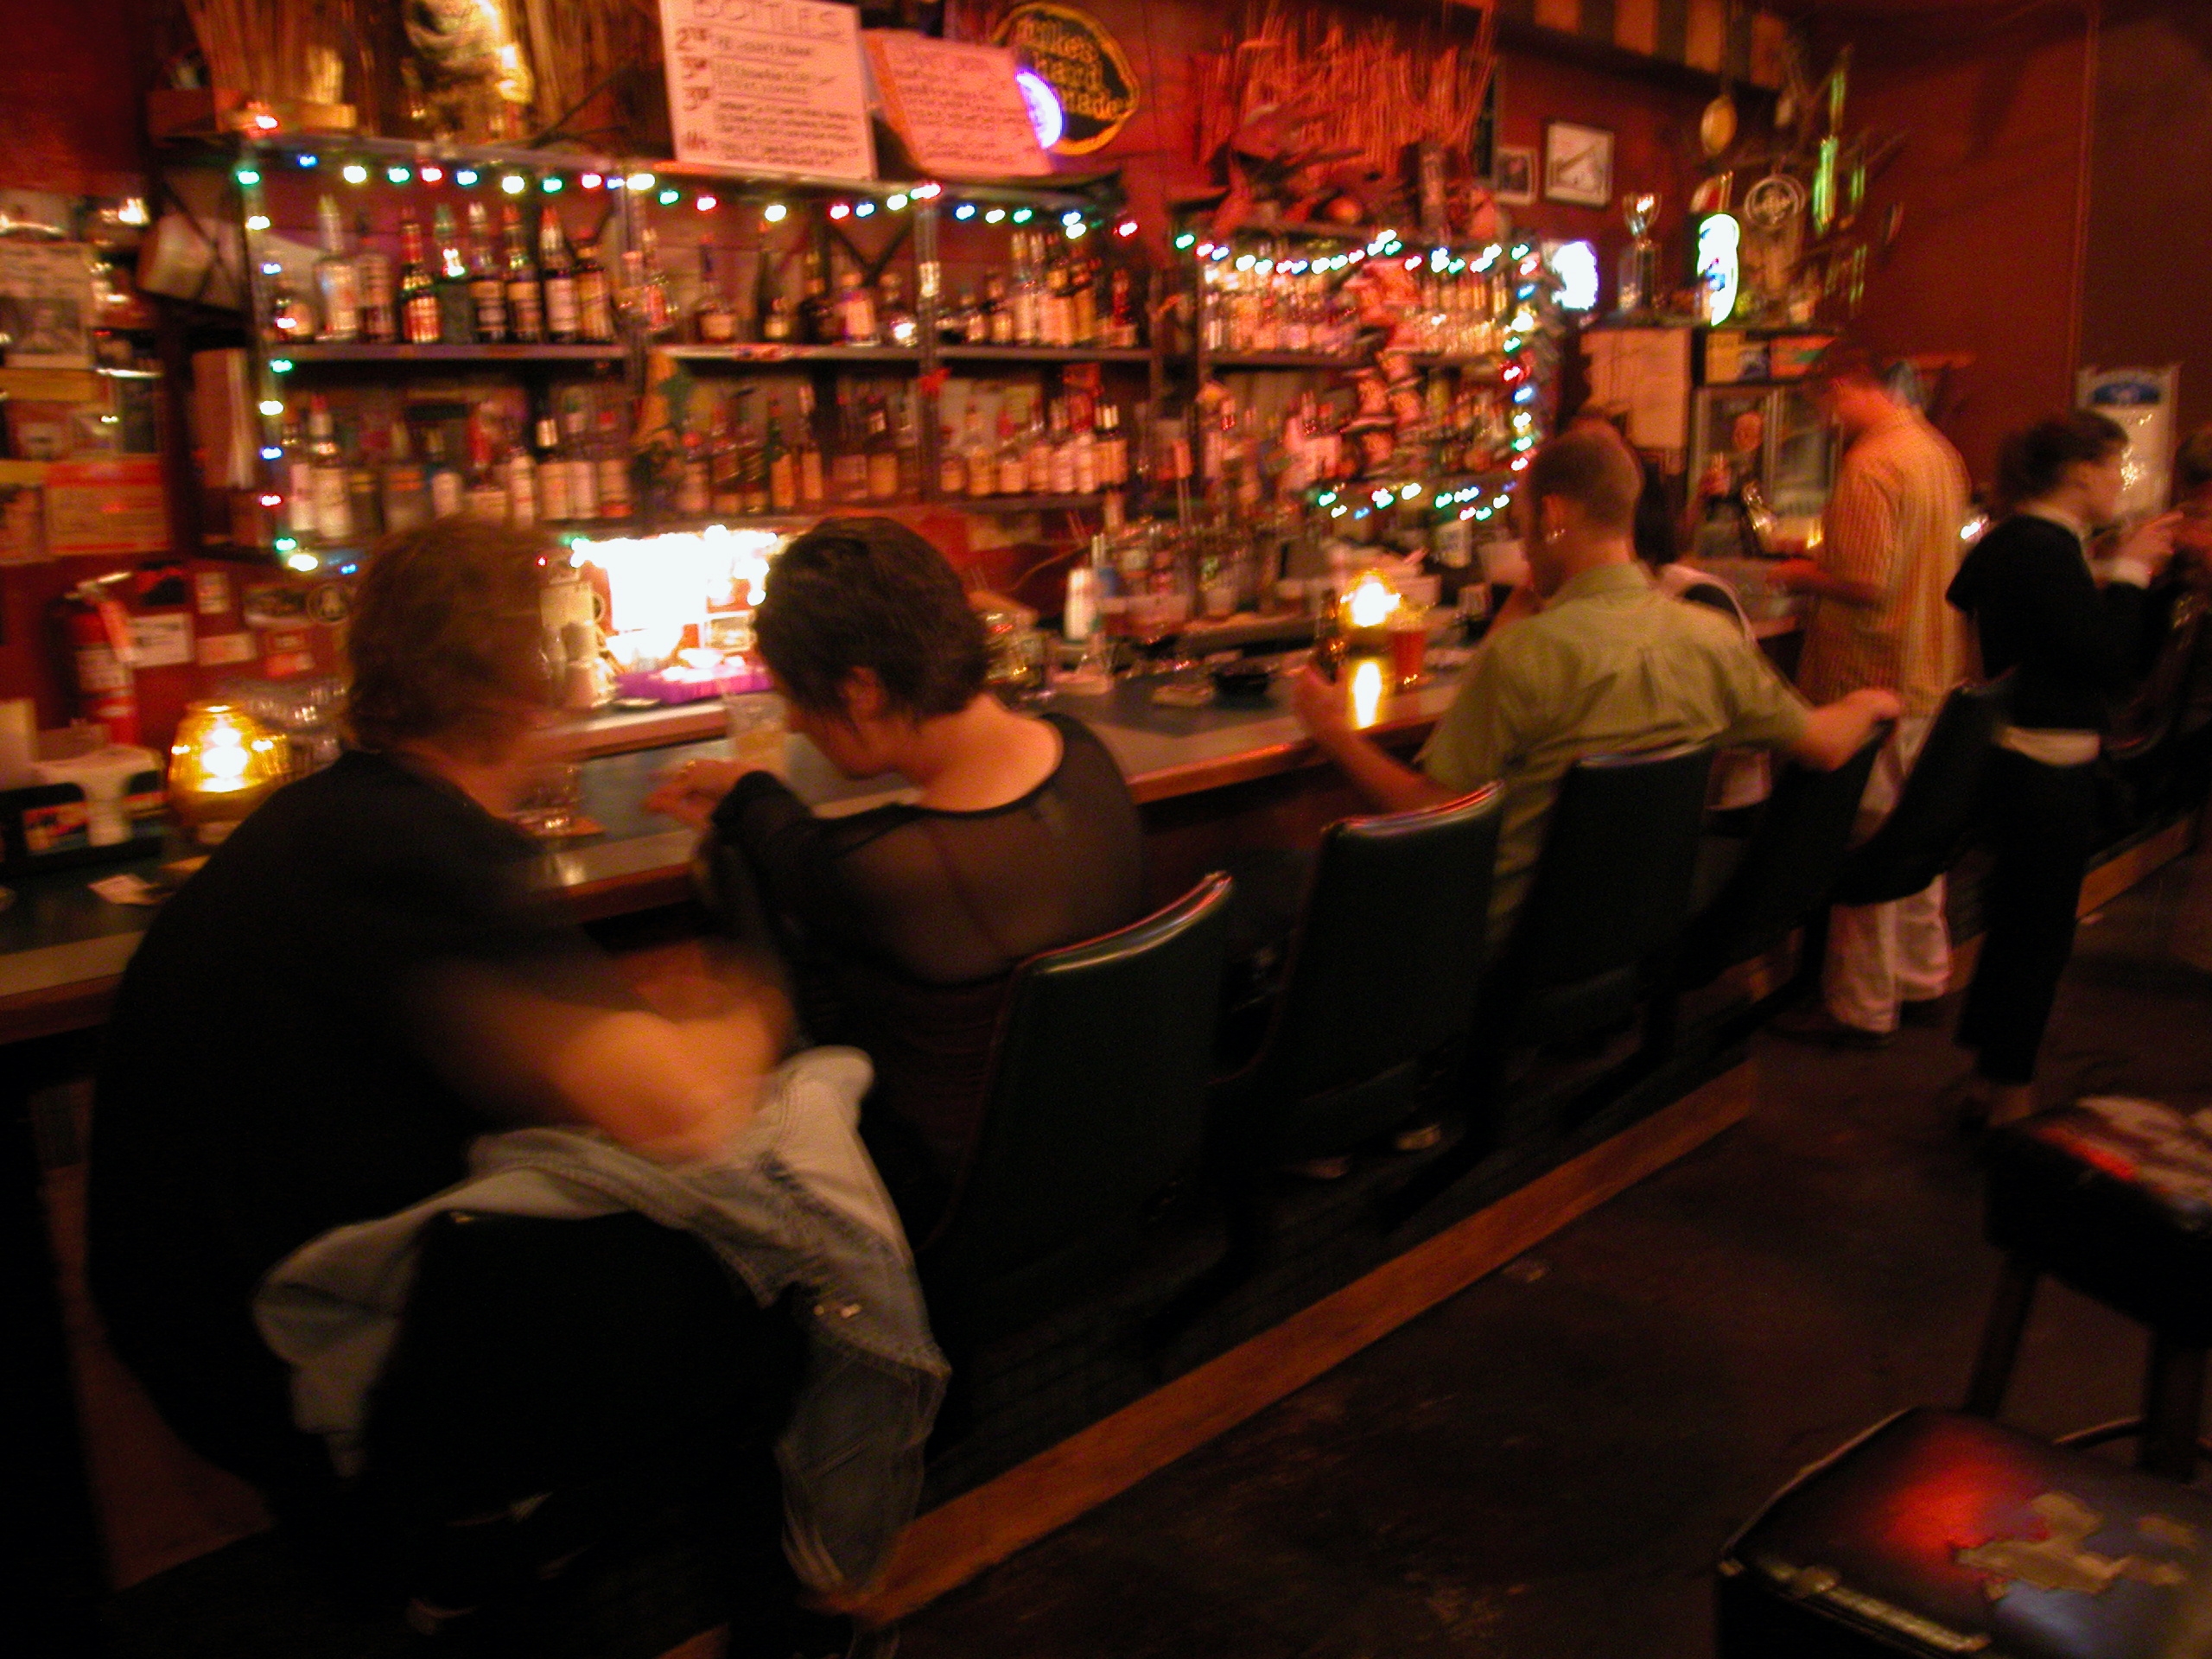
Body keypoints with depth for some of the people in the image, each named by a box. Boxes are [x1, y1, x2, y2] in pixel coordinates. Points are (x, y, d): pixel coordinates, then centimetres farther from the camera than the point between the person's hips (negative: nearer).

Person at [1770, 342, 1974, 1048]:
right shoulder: (1938, 451, 10)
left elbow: (1869, 587, -25)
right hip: (1932, 675, 9)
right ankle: (1921, 979, 31)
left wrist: (1807, 578, -7)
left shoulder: (1870, 466, -20)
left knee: (1864, 841, 0)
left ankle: (1861, 1007, 9)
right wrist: (1828, 566, 16)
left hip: (1872, 685, -9)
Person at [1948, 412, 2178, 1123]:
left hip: (2015, 758, 10)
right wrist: (2129, 571, -12)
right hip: (2050, 767, -10)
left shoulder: (2013, 540, 10)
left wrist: (2115, 579, 9)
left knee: (2017, 923, 20)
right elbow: (2110, 663, -21)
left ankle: (1993, 1078, 32)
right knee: (2039, 934, 1)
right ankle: (2010, 1098, 13)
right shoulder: (2048, 548, -20)